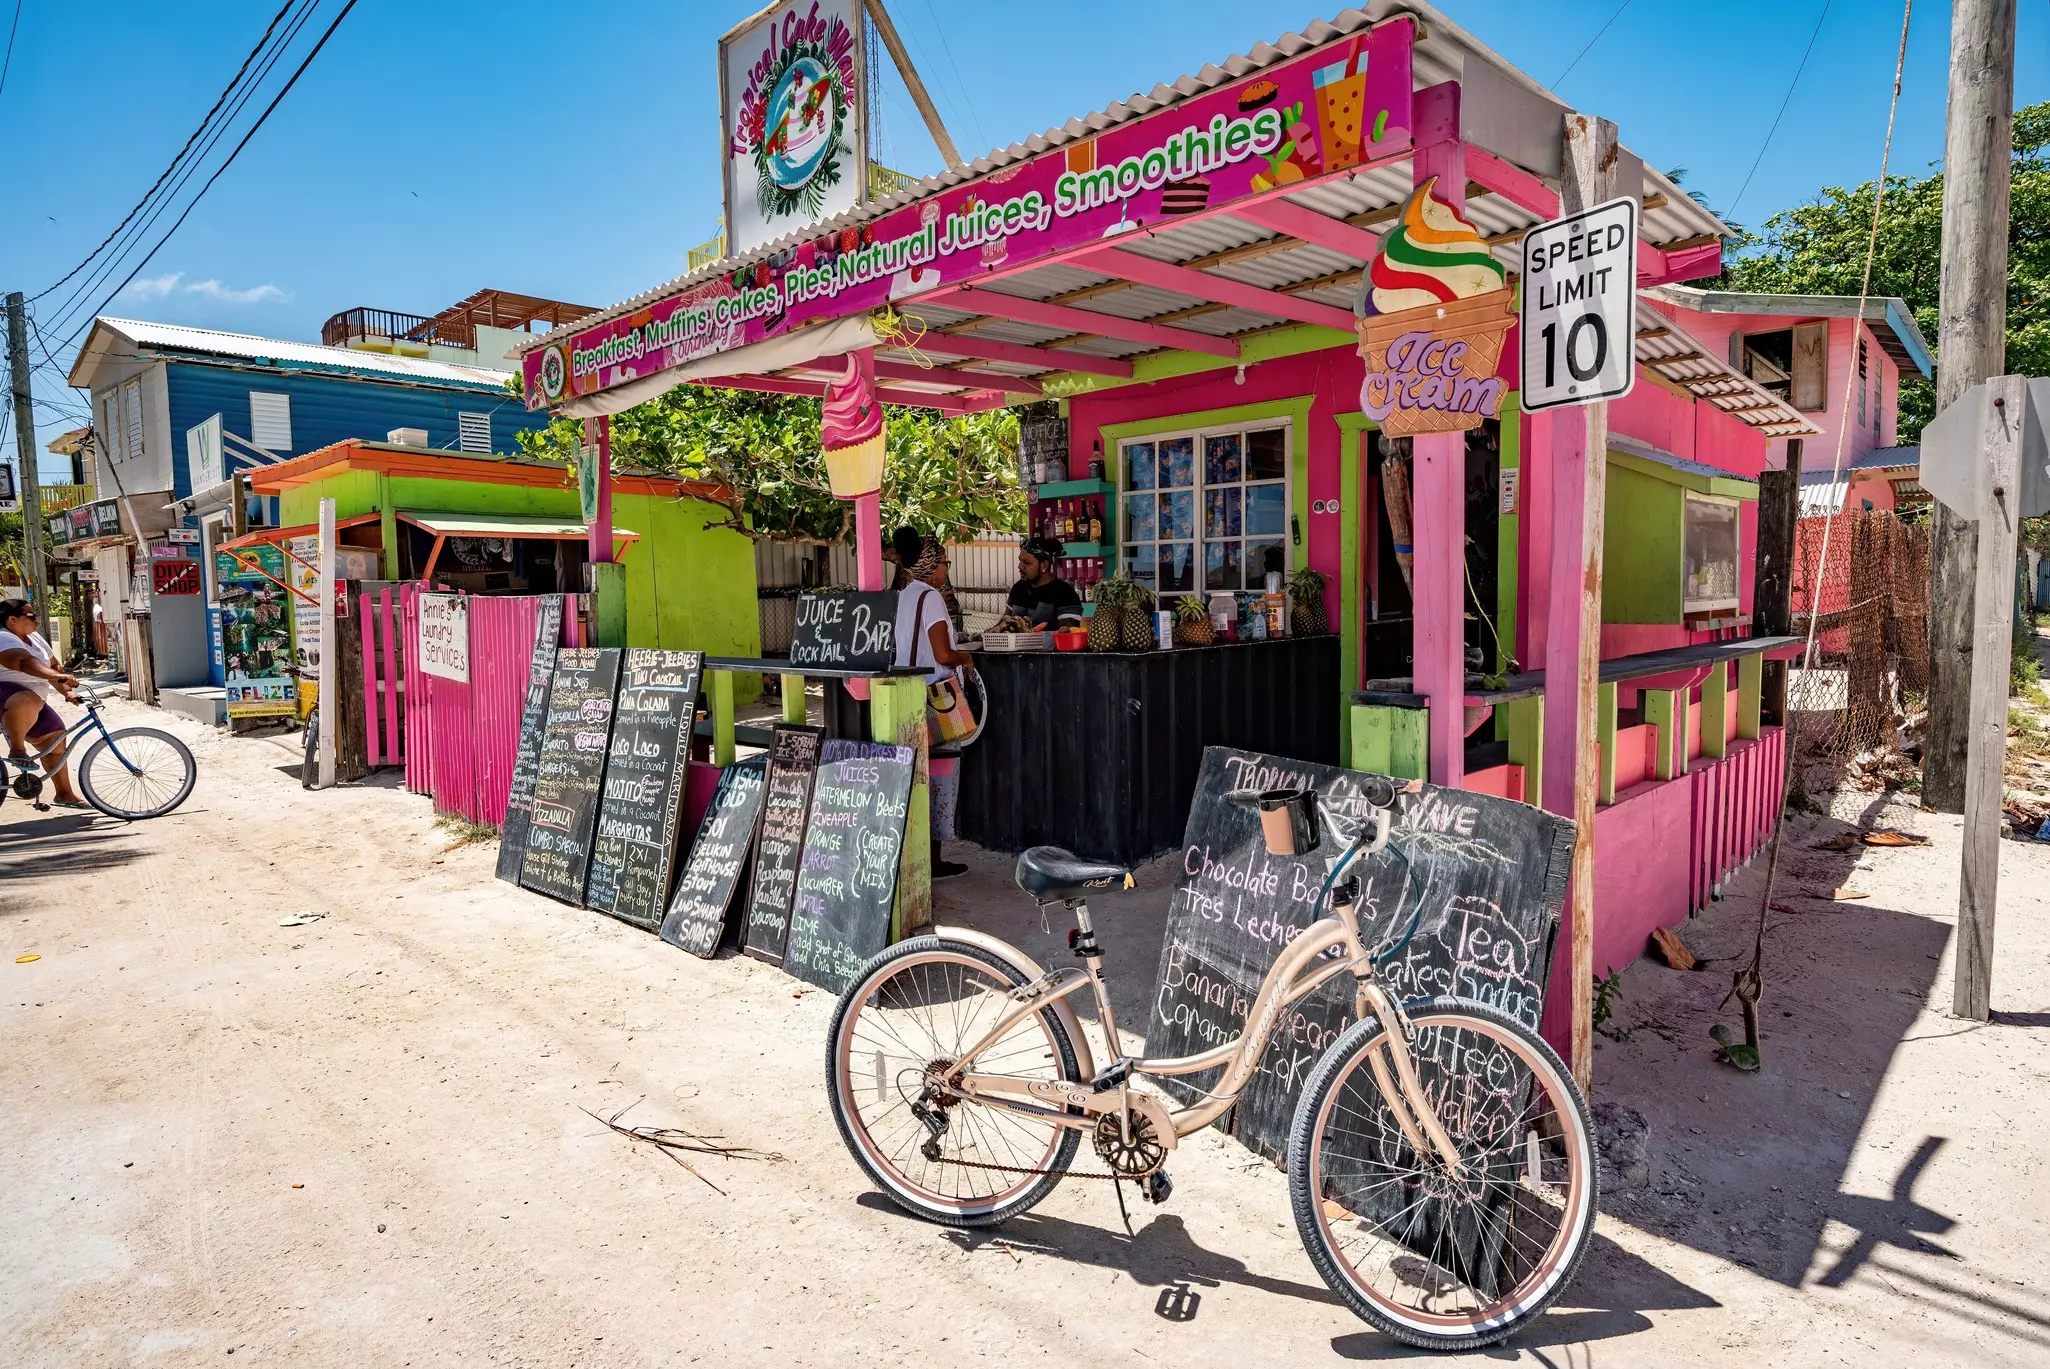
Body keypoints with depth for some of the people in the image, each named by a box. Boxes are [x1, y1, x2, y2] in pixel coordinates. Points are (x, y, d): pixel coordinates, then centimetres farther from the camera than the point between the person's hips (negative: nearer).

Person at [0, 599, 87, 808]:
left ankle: (65, 794, 19)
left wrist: (67, 692, 9)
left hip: (35, 701, 10)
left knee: (55, 743, 10)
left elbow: (52, 666, 19)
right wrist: (58, 677, -49)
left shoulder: (34, 637, 13)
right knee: (28, 702, -44)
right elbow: (25, 663, -35)